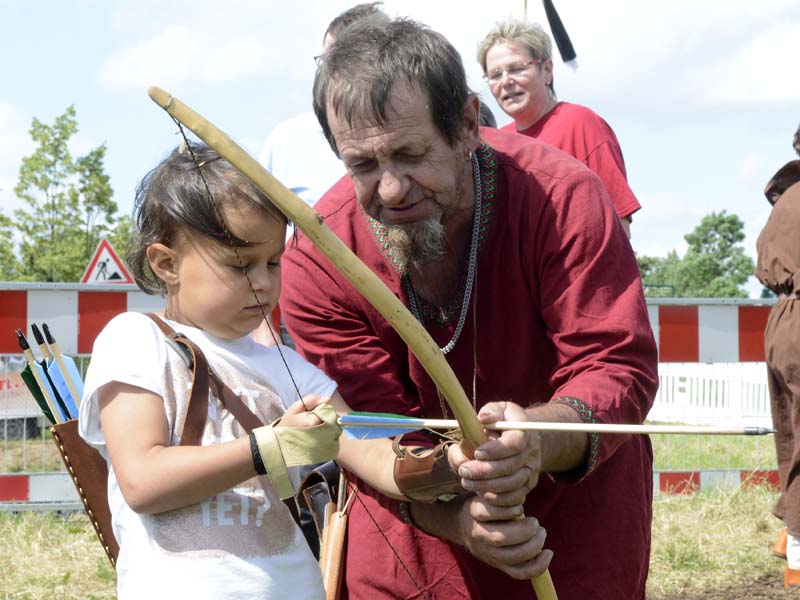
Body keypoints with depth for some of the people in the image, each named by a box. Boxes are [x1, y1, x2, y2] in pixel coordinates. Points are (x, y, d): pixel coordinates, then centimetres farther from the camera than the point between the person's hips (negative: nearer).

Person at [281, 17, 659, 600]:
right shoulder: (317, 262, -21)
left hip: (575, 503, -1)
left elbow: (619, 367, -27)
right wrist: (456, 519, -39)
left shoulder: (563, 197, -26)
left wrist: (537, 439, -48)